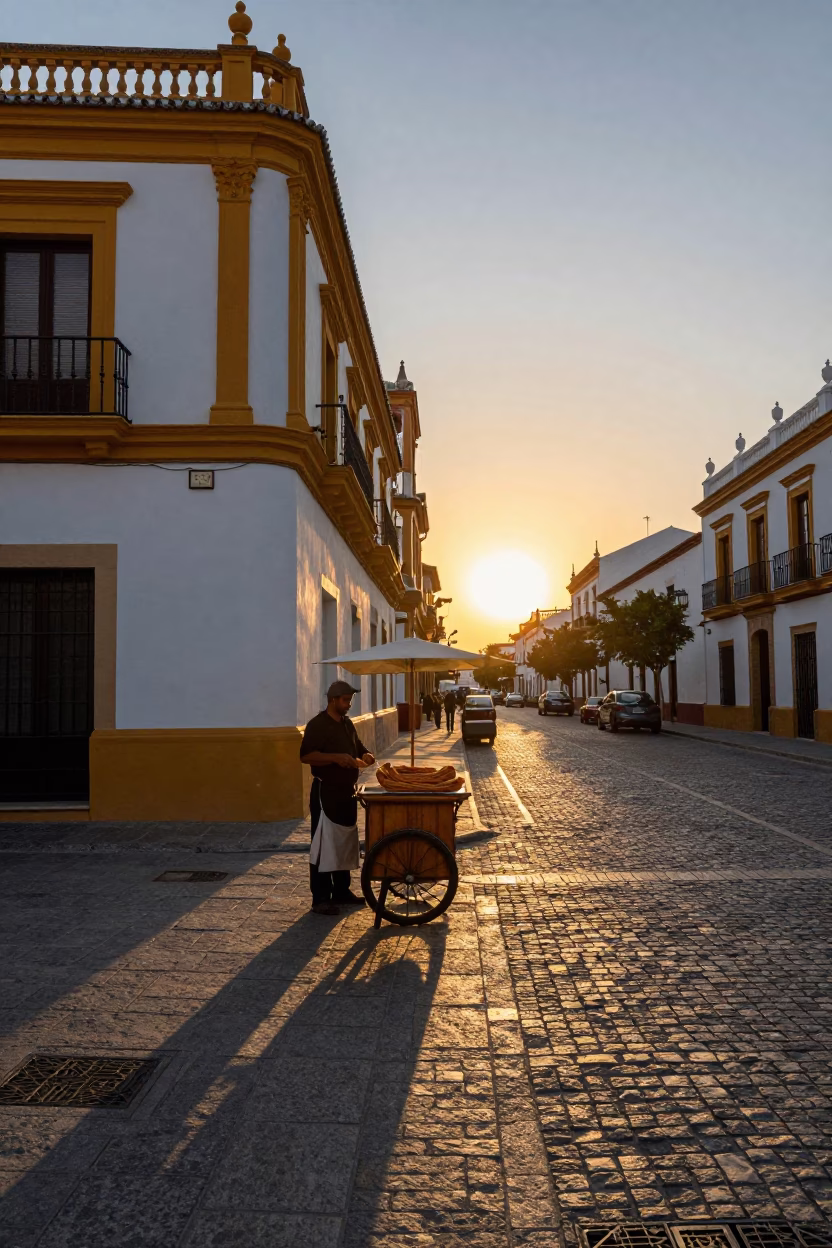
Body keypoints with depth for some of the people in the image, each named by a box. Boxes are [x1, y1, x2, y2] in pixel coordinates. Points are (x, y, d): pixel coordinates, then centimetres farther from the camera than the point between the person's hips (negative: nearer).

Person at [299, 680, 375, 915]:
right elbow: (305, 755, -21)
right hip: (325, 792, -8)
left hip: (346, 791, 9)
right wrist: (335, 757, -29)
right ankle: (320, 898, 0)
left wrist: (365, 756, 1)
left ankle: (341, 891, 24)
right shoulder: (317, 725, -13)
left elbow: (358, 747, 24)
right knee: (323, 844, -5)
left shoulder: (347, 723, 12)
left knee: (345, 842, 14)